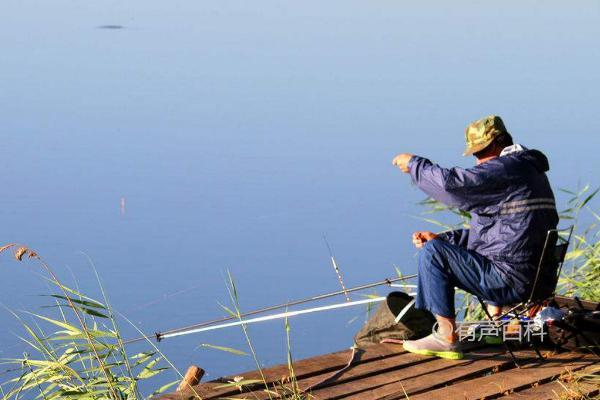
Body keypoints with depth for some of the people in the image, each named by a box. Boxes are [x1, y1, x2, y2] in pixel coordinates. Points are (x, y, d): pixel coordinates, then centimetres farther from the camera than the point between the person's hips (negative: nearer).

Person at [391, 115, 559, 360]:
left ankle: (447, 337, -9)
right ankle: (497, 317, 30)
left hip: (512, 280, -11)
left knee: (432, 252, -11)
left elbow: (452, 183, -22)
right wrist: (441, 238, 14)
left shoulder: (505, 168, -14)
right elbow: (488, 231, 24)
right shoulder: (530, 170, 20)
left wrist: (414, 163, -4)